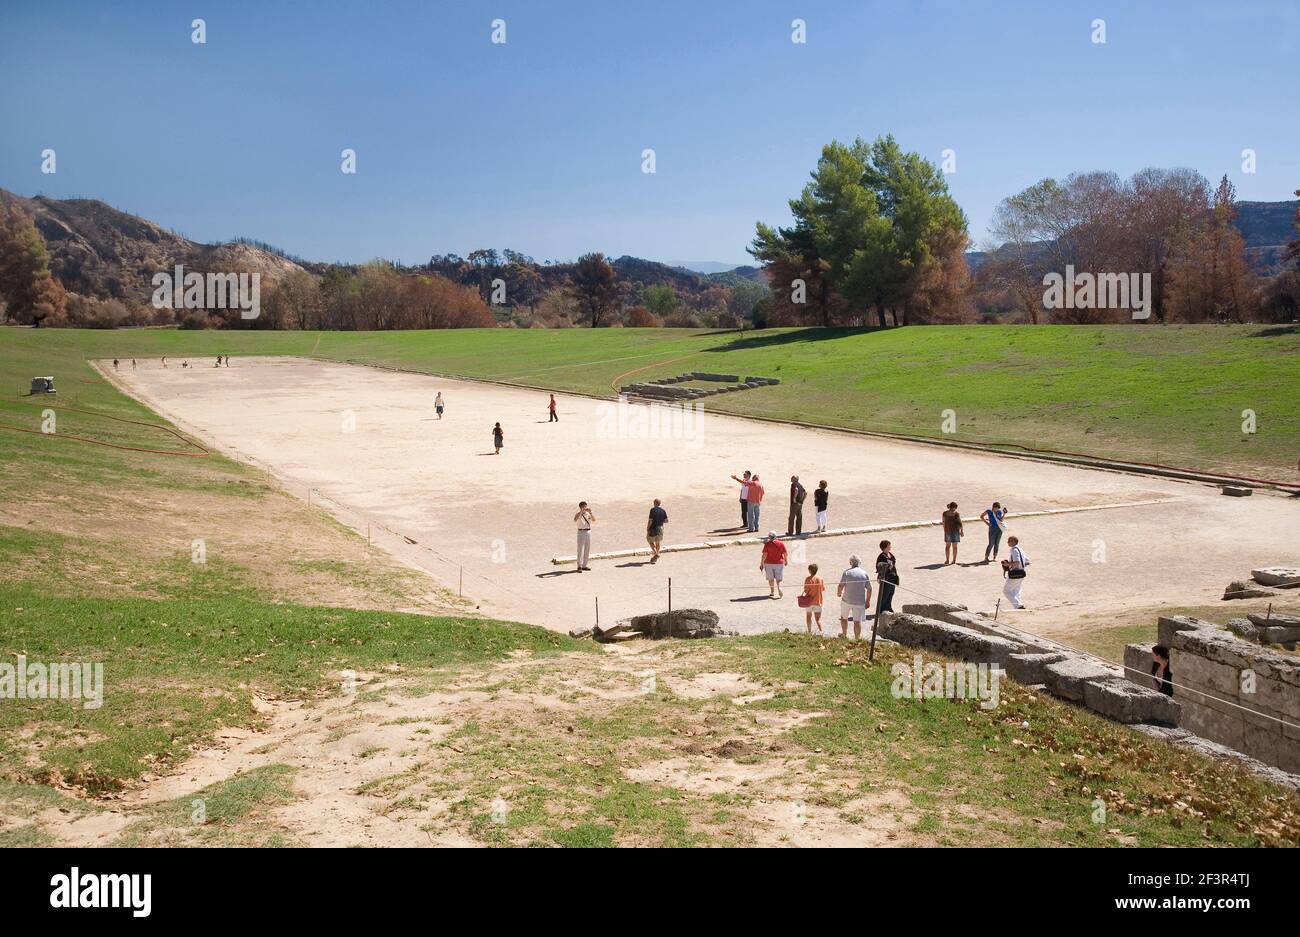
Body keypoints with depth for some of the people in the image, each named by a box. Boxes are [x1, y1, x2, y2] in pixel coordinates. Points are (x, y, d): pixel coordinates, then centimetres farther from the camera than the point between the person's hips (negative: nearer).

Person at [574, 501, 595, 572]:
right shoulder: (578, 515, -4)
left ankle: (584, 565, 17)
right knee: (580, 550, -6)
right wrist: (581, 512, -29)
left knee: (587, 550, 9)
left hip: (588, 531, 5)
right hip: (581, 532, -5)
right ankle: (579, 566, -4)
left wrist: (591, 513, -15)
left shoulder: (588, 514, 8)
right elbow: (575, 520, -24)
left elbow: (594, 520, -4)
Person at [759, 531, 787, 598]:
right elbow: (785, 554, 2)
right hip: (779, 563, 1)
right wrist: (785, 560, 20)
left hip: (769, 563, -1)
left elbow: (764, 555, -12)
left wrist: (761, 563, -5)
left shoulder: (767, 544, -10)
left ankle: (772, 592, 18)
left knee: (771, 579, 12)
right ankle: (779, 588, -19)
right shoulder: (781, 544, -2)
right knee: (778, 578, 6)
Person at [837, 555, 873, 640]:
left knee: (844, 617, 21)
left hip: (846, 600, 0)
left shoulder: (847, 572, -6)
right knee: (857, 621, 4)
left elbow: (841, 586, -7)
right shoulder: (864, 573, -1)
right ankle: (858, 638, 6)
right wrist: (868, 601, 12)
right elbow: (869, 589, 1)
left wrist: (839, 593, 14)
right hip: (860, 601, 0)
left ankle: (844, 634, 34)